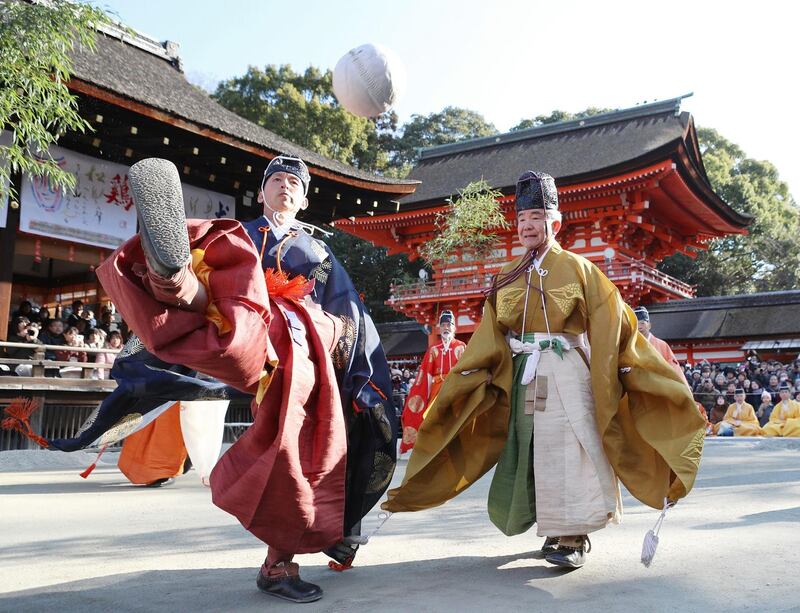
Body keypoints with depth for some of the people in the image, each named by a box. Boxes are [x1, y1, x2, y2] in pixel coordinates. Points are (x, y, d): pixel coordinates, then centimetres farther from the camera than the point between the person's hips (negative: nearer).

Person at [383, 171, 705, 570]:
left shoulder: (576, 268, 2)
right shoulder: (508, 278, 13)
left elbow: (612, 321, 0)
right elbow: (488, 339, 12)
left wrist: (632, 366, -5)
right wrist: (471, 375, 5)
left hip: (566, 373, -4)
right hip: (522, 376, 4)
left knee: (567, 449, -7)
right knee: (529, 450, 6)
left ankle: (574, 537, 3)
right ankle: (557, 529, 21)